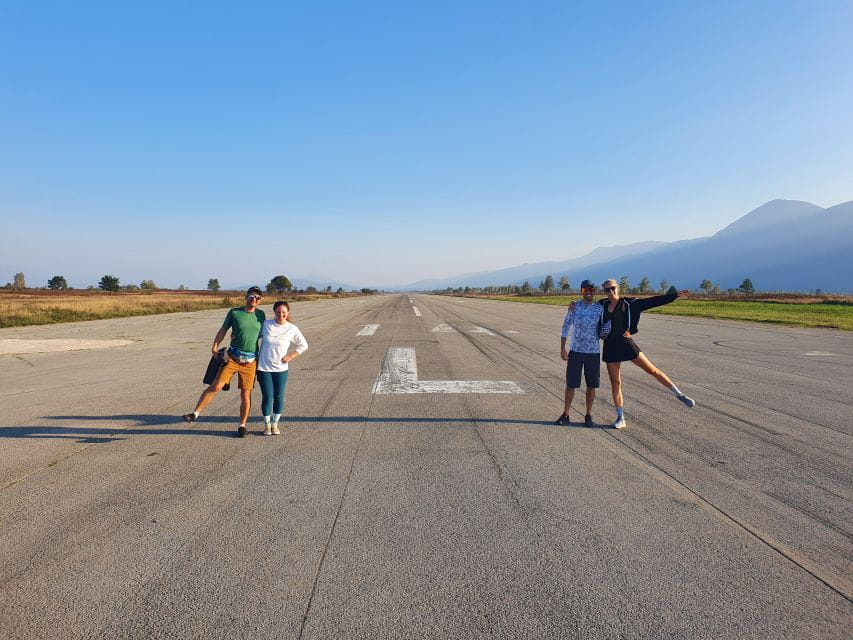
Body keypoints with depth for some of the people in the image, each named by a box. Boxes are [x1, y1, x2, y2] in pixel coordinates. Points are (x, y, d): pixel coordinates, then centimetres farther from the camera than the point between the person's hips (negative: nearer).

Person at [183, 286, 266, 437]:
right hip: (232, 357, -1)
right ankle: (195, 413, 2)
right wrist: (215, 345, -5)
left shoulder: (260, 315, 5)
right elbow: (223, 330, 5)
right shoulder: (234, 312, 0)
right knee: (216, 386, -10)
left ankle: (242, 425, 17)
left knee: (246, 395, 3)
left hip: (250, 361, 1)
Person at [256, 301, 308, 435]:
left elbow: (304, 345, 6)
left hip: (281, 369, 0)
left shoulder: (292, 329, -4)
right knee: (267, 397, 0)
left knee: (279, 397, 5)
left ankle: (275, 424, 23)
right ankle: (267, 425, 18)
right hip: (264, 368, 0)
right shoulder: (266, 325, -3)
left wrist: (291, 356, -3)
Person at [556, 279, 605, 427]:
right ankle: (565, 415, 15)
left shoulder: (600, 308, 1)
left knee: (591, 385, 6)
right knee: (571, 384, 3)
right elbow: (565, 328, 1)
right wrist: (562, 348, -2)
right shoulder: (574, 307, -1)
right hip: (575, 351, -1)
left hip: (593, 352, 1)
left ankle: (588, 416, 19)